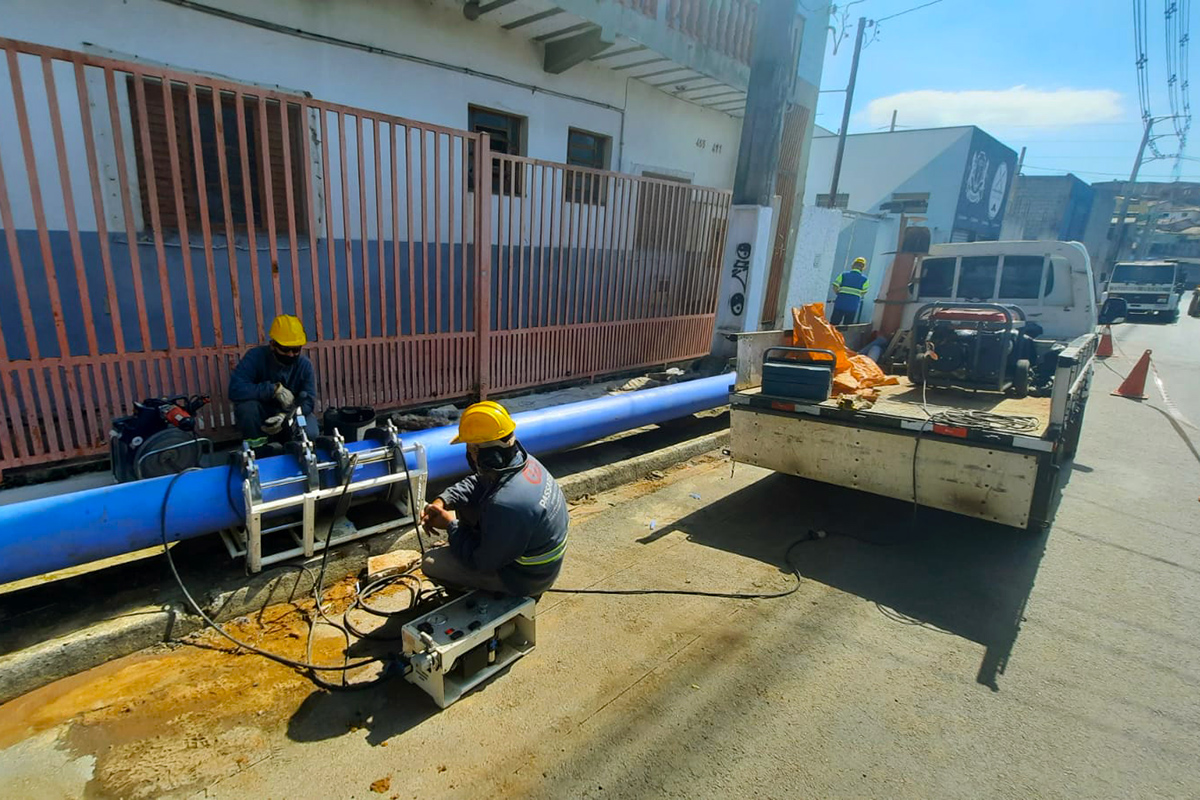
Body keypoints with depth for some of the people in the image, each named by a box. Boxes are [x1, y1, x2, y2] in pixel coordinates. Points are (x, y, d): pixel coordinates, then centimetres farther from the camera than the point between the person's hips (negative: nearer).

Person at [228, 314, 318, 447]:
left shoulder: (305, 364, -13)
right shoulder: (255, 357, -20)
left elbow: (308, 401, -16)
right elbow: (235, 389, -32)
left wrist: (286, 416, -35)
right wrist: (274, 389, -36)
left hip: (291, 414, 1)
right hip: (262, 415, -1)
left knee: (310, 433, -28)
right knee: (246, 405, -34)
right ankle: (258, 448, -9)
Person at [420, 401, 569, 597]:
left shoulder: (506, 505, -40)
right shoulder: (524, 461, -14)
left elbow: (483, 562, -23)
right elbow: (476, 482, 6)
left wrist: (451, 525, -11)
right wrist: (443, 501, -8)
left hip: (524, 578, -8)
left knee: (431, 563, -6)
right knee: (463, 502, 11)